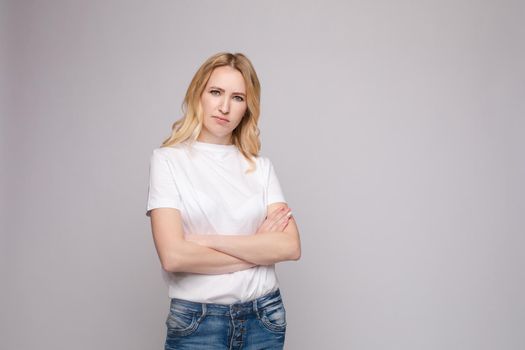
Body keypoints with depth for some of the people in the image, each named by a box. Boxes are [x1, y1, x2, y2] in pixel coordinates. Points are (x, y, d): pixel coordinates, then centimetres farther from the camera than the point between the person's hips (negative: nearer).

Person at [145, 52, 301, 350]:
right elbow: (173, 256, -17)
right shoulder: (168, 159, -7)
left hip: (264, 317, 3)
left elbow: (291, 247, -9)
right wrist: (260, 249, -10)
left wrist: (208, 240, -16)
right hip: (195, 322, -3)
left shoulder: (261, 166, 1)